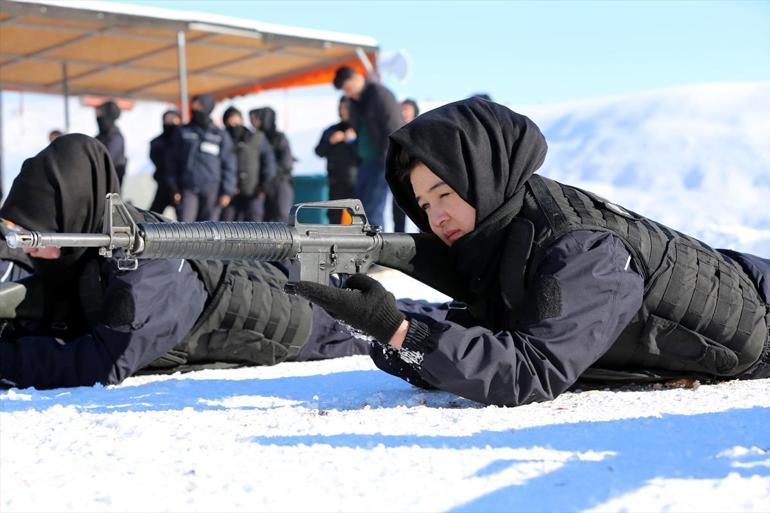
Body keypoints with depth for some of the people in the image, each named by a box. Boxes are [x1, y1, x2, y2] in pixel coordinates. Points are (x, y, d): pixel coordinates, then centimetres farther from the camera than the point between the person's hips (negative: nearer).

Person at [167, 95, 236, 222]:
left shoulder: (221, 136, 7)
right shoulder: (184, 132, 9)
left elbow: (229, 166, 6)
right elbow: (173, 162, 10)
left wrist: (227, 192, -2)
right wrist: (175, 189, 3)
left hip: (212, 190, 0)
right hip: (188, 189, 0)